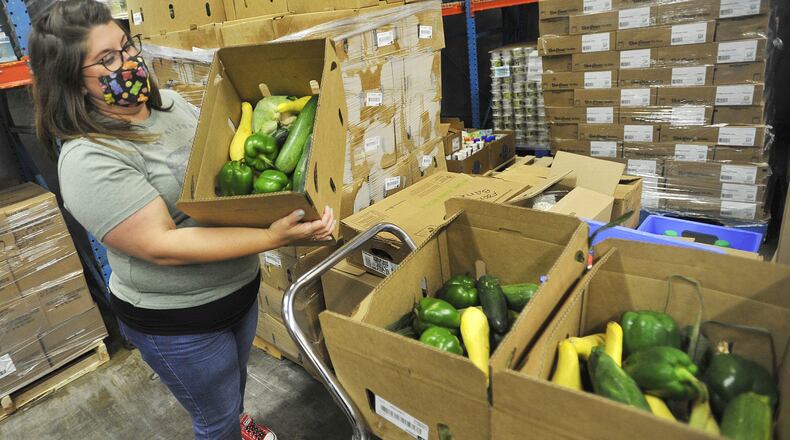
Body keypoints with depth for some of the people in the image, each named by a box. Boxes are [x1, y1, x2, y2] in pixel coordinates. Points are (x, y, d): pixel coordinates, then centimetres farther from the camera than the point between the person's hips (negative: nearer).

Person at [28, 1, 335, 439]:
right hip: (176, 320, -7)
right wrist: (272, 237, -36)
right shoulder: (89, 160, -25)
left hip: (239, 286, 8)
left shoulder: (167, 100, -2)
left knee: (235, 378, 33)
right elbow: (163, 247, -30)